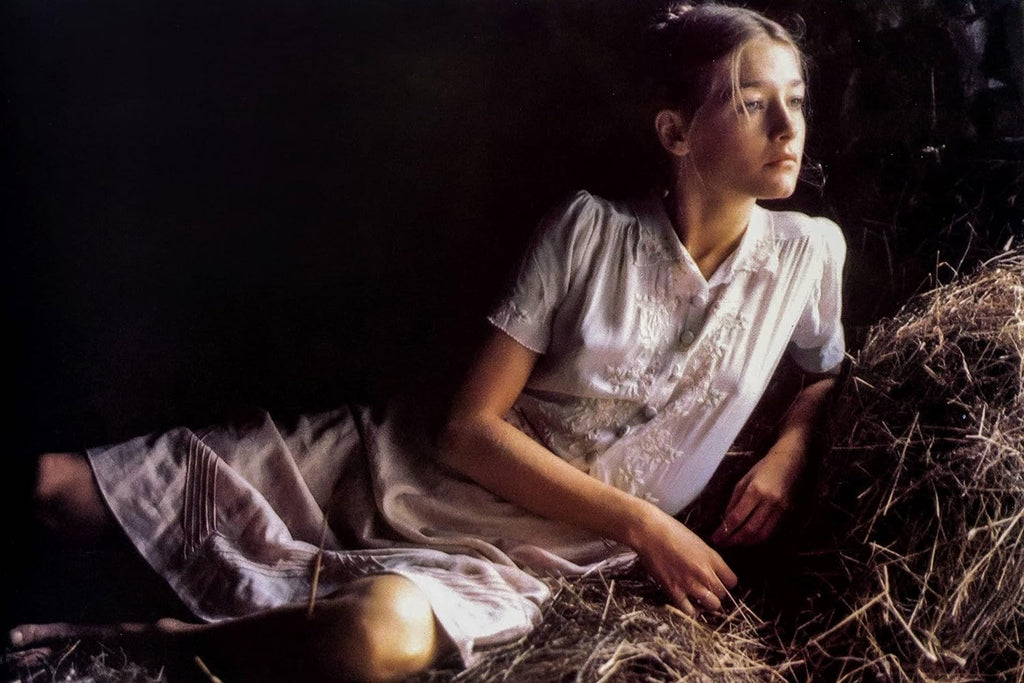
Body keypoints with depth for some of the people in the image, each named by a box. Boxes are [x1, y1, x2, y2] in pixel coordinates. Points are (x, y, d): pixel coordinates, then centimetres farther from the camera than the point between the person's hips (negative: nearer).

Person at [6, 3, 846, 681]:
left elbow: (828, 375, 18)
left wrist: (788, 451, -6)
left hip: (524, 554, 0)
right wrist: (641, 522, -16)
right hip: (412, 465, 0)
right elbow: (470, 429, -10)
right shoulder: (589, 228, -9)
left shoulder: (808, 253, -3)